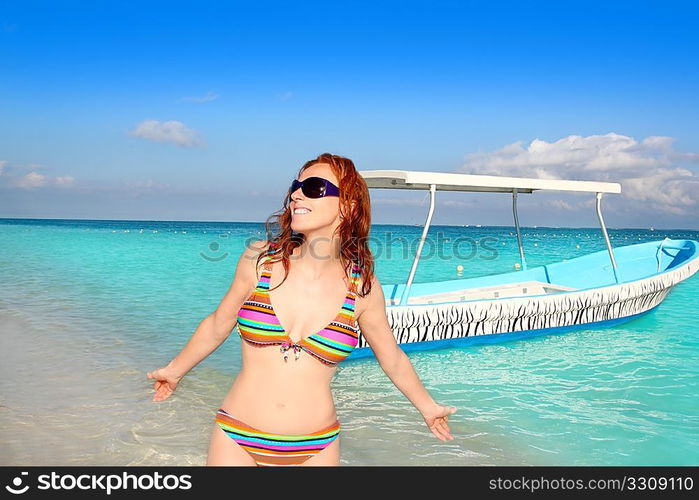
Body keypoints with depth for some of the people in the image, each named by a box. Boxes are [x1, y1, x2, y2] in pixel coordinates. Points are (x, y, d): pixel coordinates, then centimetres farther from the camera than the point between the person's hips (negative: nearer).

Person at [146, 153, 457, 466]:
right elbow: (217, 325, 9)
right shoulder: (259, 258, -7)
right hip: (236, 440, 0)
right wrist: (175, 370, 21)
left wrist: (428, 407, 21)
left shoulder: (362, 286, -6)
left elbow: (393, 359, 10)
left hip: (314, 449, 0)